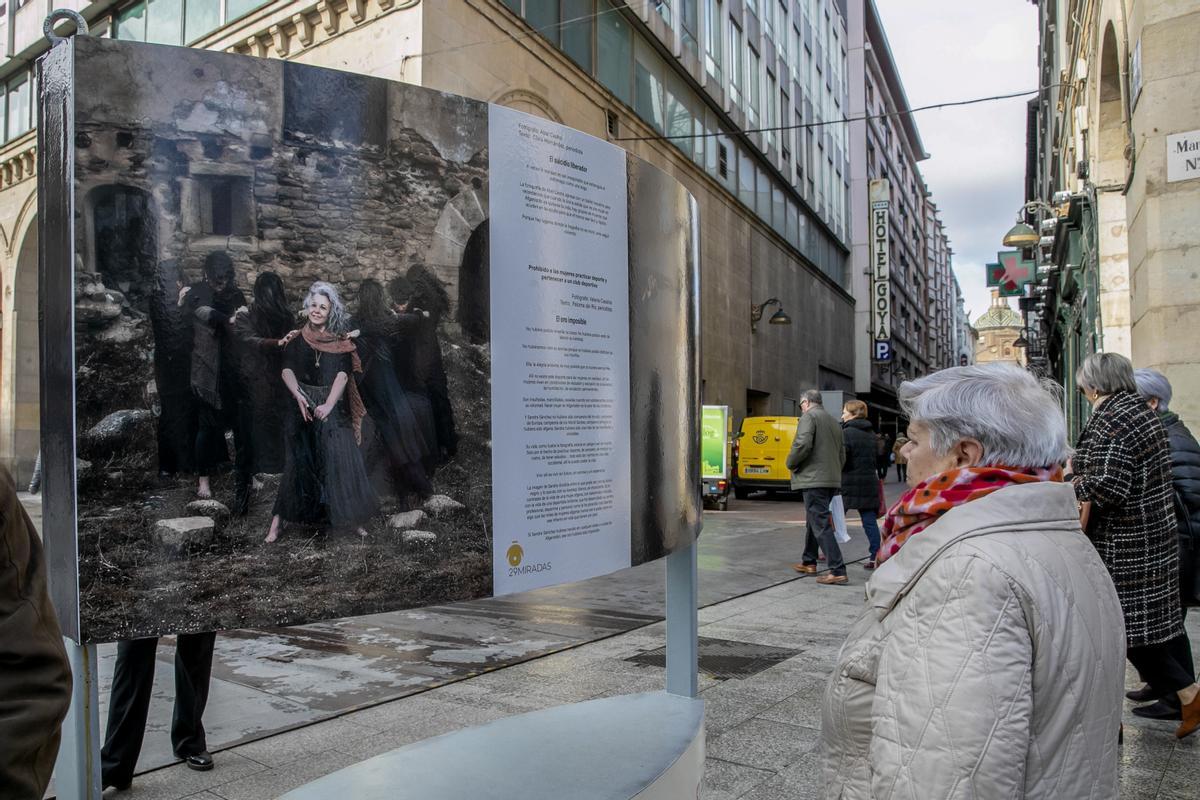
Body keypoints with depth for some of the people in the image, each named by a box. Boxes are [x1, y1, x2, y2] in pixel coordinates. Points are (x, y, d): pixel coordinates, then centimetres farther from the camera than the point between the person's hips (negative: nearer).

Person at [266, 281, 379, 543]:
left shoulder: (340, 341, 3)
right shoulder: (297, 338, 6)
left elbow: (343, 374, -7)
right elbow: (287, 370, -2)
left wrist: (328, 405, -19)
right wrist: (298, 395, -21)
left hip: (333, 409, 0)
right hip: (304, 407, 1)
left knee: (340, 460, -3)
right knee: (299, 463, 1)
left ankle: (353, 520, 7)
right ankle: (277, 521, 8)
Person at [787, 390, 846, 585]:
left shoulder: (809, 416, -6)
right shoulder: (834, 422, 20)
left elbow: (802, 444, -20)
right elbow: (842, 454, 21)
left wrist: (791, 463, -5)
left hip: (814, 479, -9)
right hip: (832, 480, 9)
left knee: (821, 525, -9)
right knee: (813, 521, 21)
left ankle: (837, 571, -14)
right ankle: (809, 563, 30)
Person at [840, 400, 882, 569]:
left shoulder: (847, 433, -11)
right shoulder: (871, 433, 12)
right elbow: (876, 457, 16)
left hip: (849, 483, -6)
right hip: (869, 482, 6)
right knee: (869, 520, 3)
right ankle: (875, 557, -1)